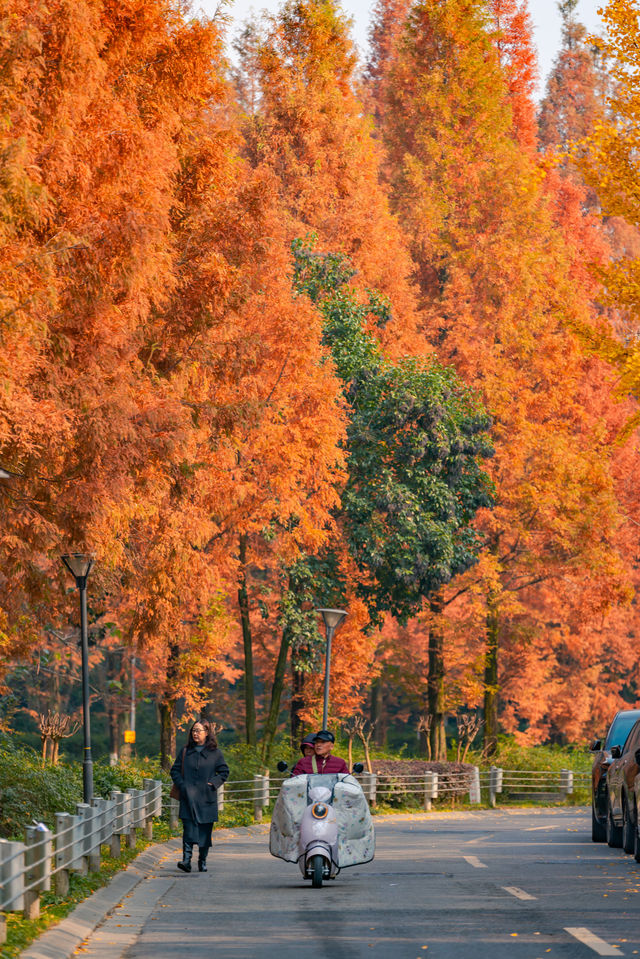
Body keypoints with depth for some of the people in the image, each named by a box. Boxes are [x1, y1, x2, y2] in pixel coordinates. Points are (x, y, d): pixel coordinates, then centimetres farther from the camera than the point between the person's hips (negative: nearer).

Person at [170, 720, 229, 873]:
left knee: (205, 830, 3)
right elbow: (175, 770, 13)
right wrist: (182, 785, -2)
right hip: (188, 797, 0)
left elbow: (224, 772, 9)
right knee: (189, 827, -13)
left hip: (206, 798, 0)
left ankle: (202, 861, 14)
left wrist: (213, 784, -5)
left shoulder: (215, 753, 4)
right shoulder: (185, 751, 9)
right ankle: (186, 859, -21)